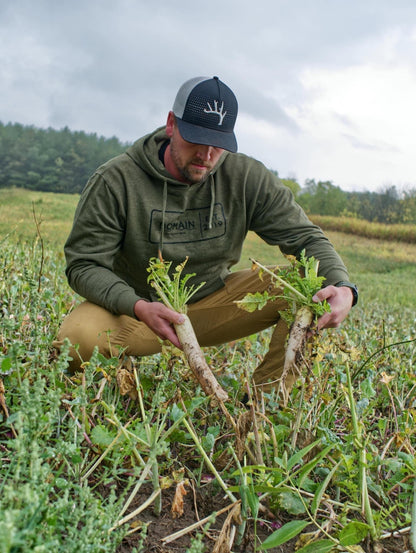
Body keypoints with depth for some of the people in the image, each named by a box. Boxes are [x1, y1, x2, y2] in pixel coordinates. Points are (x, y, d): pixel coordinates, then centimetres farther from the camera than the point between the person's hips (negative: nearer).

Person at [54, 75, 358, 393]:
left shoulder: (248, 179, -8)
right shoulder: (116, 180, -15)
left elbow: (305, 237, -7)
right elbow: (85, 264, -15)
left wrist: (342, 287, -29)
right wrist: (138, 307, -35)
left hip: (213, 302, 3)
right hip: (135, 310, -2)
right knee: (77, 338, -34)